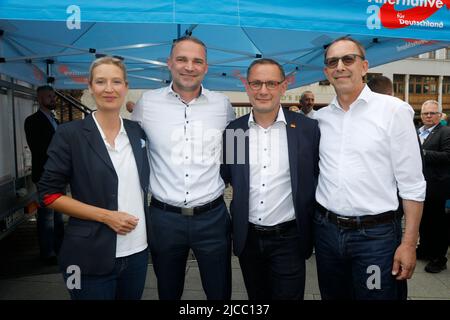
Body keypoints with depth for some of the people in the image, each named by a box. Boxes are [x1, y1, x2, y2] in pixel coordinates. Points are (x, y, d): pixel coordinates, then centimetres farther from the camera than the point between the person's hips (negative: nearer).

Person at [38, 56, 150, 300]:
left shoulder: (138, 132, 5)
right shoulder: (70, 134, -7)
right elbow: (49, 194, -8)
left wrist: (144, 221, 7)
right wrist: (105, 216, -15)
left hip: (137, 251, 4)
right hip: (92, 256, -4)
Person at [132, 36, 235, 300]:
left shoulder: (222, 104, 0)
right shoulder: (147, 103, -3)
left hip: (212, 217, 1)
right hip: (164, 218, 0)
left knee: (220, 293, 15)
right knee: (168, 293, 20)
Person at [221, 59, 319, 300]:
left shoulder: (307, 128, -7)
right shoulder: (233, 130, -1)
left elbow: (319, 177, 1)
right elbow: (226, 176, 8)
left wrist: (311, 221, 0)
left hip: (288, 238, -2)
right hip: (247, 238, 3)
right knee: (256, 297, 20)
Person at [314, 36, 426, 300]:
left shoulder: (395, 110, -7)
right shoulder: (320, 117, 5)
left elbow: (412, 184, -7)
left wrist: (409, 243, -9)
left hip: (376, 234, -3)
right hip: (326, 229, 4)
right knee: (332, 295, 19)